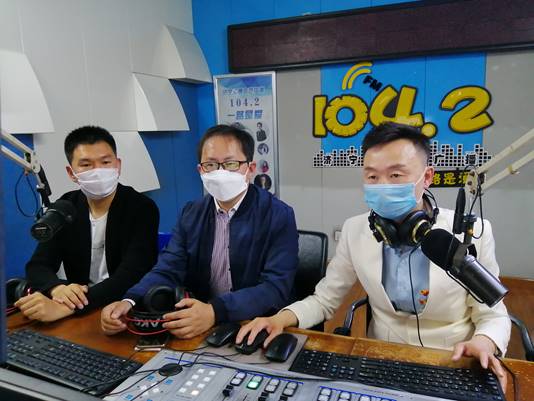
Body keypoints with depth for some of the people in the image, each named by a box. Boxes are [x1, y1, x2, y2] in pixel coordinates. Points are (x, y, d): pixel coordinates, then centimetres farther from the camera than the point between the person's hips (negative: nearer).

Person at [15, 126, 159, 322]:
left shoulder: (142, 208, -14)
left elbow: (131, 277, -24)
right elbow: (37, 266, -2)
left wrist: (66, 307, -35)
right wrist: (57, 289, -25)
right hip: (79, 307, 4)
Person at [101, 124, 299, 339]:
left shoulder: (279, 216, -10)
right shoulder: (191, 213, 4)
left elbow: (276, 287, -19)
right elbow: (168, 270, -4)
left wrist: (215, 312, -32)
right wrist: (129, 302, -23)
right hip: (198, 330, 3)